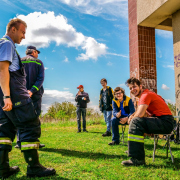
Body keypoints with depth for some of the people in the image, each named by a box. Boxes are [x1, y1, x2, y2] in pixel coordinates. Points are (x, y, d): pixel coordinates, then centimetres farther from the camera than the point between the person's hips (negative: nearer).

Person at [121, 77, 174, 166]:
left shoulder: (146, 95, -15)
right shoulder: (142, 95, 16)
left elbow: (140, 114, -25)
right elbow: (138, 111, 21)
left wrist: (132, 117, -4)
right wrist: (132, 115, 0)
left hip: (166, 122, -11)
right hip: (159, 120, 11)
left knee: (136, 121, -26)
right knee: (135, 120, 23)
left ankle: (137, 159, -24)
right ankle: (133, 150, 30)